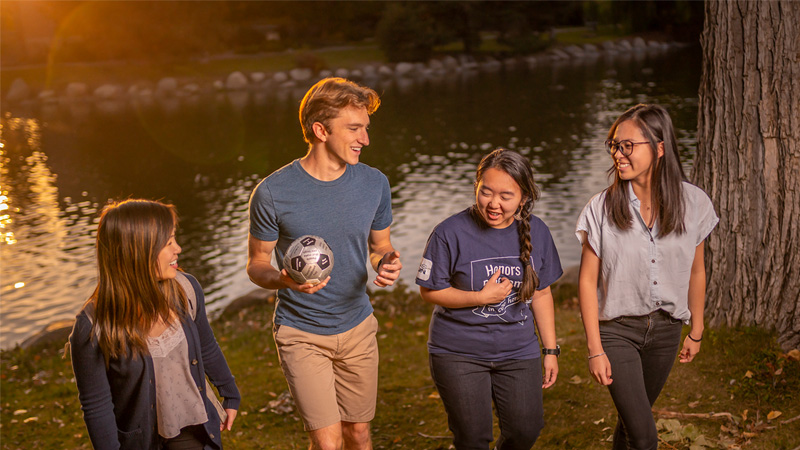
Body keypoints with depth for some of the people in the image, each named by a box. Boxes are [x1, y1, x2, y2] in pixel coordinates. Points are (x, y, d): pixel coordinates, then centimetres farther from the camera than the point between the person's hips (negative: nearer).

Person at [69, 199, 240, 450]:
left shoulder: (186, 289, -11)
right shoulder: (92, 329, -24)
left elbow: (206, 349, 7)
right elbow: (97, 407, -14)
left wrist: (230, 395, 19)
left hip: (191, 429, 3)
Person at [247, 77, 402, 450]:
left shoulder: (374, 184, -5)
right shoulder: (273, 193, -16)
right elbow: (256, 264, -5)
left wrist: (387, 263, -14)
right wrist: (283, 280, -27)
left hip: (357, 328, 4)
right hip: (301, 334, -4)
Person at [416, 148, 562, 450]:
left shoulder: (537, 232, -2)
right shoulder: (451, 233, -15)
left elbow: (541, 293, 8)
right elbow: (429, 291, -7)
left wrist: (550, 350, 8)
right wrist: (481, 297, -18)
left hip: (518, 351, 3)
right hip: (458, 353, -3)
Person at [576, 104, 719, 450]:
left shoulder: (693, 203, -7)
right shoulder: (601, 209, -13)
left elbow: (695, 272, 6)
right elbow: (588, 280, -9)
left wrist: (696, 331, 13)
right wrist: (595, 349, -11)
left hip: (665, 330, 3)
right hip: (617, 330, -3)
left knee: (631, 418, 18)